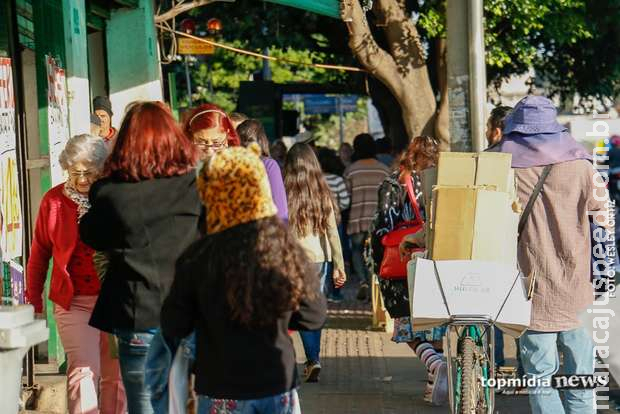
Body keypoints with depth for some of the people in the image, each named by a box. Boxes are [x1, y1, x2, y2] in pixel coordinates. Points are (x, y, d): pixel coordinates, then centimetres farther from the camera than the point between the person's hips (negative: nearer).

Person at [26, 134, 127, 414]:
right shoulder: (54, 201, 1)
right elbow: (39, 255, 9)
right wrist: (34, 302, 11)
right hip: (73, 303, -1)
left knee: (115, 376, 8)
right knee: (83, 371, -13)